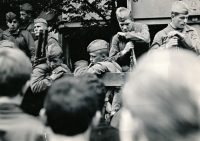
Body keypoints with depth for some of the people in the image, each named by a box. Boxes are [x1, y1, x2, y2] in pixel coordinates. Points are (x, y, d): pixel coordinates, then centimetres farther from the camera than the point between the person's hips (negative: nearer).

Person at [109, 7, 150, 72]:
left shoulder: (141, 27, 6)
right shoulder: (117, 38, 9)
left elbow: (145, 38, -19)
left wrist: (126, 35, -8)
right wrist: (123, 52, -8)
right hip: (125, 71, 2)